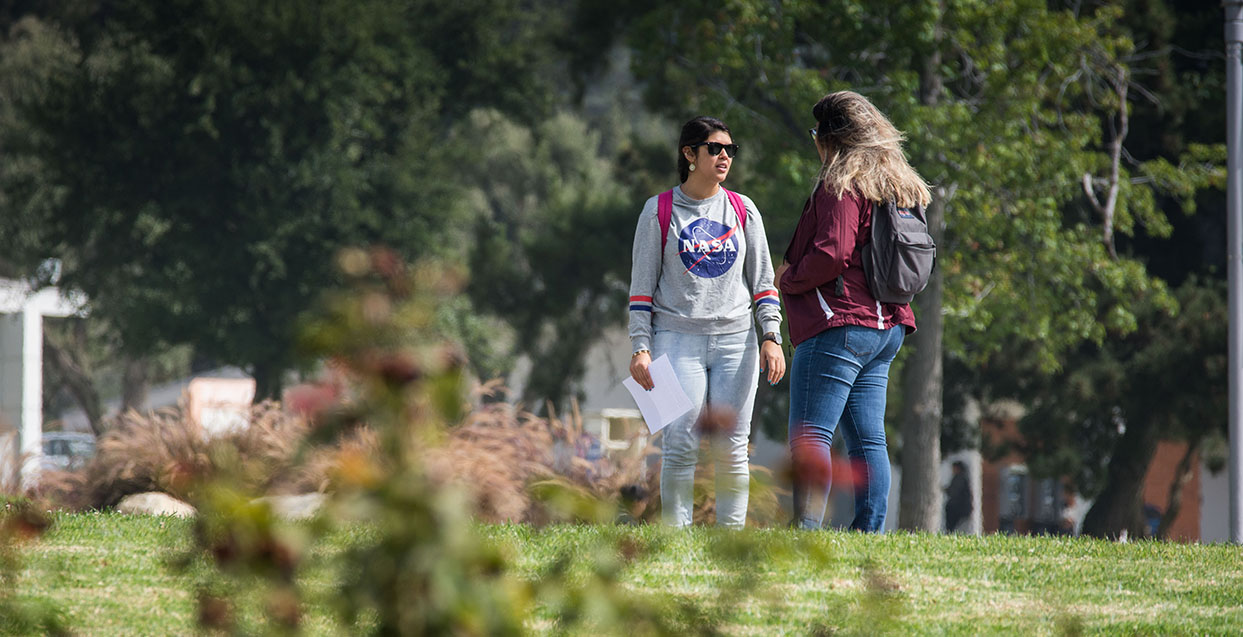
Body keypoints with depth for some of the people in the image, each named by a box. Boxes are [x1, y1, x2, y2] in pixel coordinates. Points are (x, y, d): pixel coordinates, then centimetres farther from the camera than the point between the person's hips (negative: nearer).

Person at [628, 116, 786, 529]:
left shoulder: (743, 211, 11)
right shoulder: (659, 211, 4)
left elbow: (763, 281, 13)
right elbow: (642, 285, 4)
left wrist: (771, 337, 2)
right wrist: (641, 347, -4)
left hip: (735, 340, 2)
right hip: (677, 339, -2)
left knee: (732, 449, -3)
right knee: (680, 446, -10)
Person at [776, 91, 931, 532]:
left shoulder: (842, 185, -10)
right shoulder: (898, 187, 17)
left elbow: (832, 252, -20)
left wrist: (789, 279, -4)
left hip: (837, 326, -9)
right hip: (885, 326, 9)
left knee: (809, 436, -10)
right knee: (867, 439, 9)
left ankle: (806, 529, -18)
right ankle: (870, 532, 6)